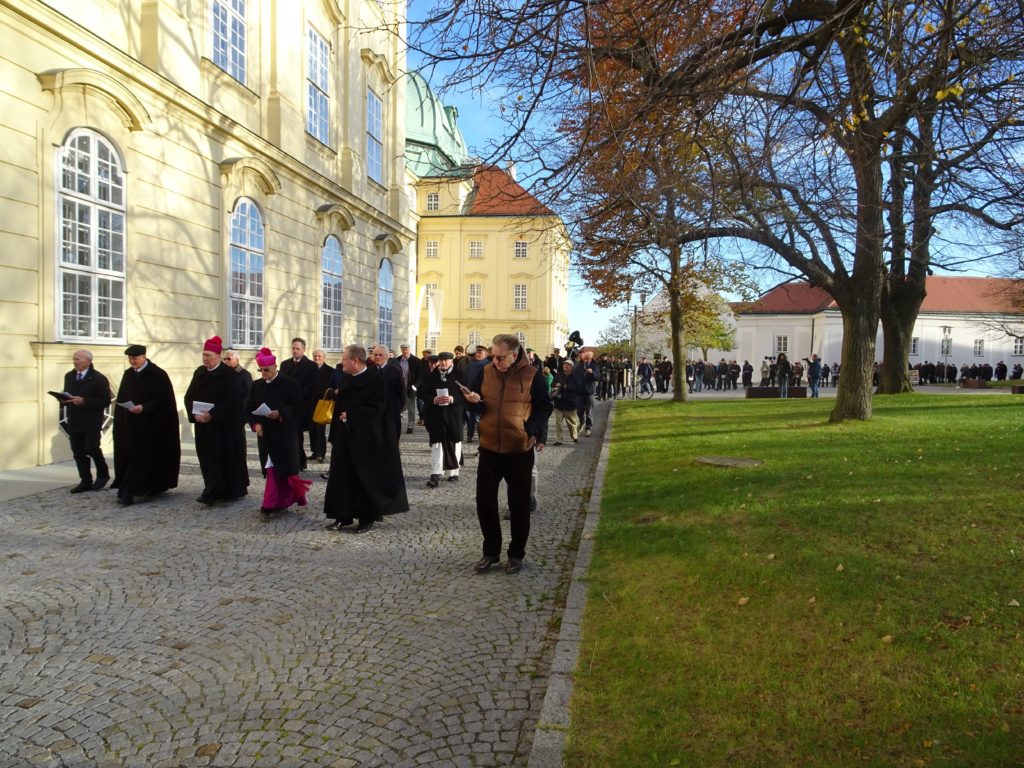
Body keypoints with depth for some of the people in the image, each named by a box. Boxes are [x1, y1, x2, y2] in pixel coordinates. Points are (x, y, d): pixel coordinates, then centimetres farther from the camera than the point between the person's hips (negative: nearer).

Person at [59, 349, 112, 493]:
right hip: (74, 422, 6)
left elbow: (105, 401, -14)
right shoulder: (69, 376, 12)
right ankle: (85, 481, 13)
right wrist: (63, 399, -6)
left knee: (91, 449, -6)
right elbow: (66, 394, 19)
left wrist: (84, 401, -23)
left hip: (92, 422, -6)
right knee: (78, 452, 6)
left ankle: (103, 474, 17)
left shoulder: (99, 379, -9)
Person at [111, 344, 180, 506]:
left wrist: (144, 407, -24)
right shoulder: (128, 374, 11)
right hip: (130, 424, 7)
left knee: (140, 456, -7)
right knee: (129, 455, 5)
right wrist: (120, 421, 7)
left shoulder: (158, 375, -9)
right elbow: (121, 398, 14)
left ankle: (130, 492, -10)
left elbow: (163, 400, -13)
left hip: (150, 424, -7)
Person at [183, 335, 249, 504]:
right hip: (203, 424, 5)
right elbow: (189, 396, 9)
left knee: (226, 457, 0)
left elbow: (233, 400, -16)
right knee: (207, 457, 5)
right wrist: (195, 414, -9)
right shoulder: (199, 373, 9)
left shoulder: (229, 375, -9)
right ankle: (212, 492, 14)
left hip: (225, 426, -5)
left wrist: (212, 415, -20)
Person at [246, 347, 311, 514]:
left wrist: (280, 414, -20)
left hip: (285, 433, -4)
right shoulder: (256, 386, 7)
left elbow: (298, 405, -7)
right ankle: (279, 501, 15)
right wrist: (255, 424, -6)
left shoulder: (289, 384, -6)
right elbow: (249, 408, 10)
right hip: (265, 433, 4)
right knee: (271, 469, 5)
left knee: (285, 467, -5)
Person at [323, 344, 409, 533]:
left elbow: (376, 409, -19)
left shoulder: (376, 378, -13)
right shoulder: (345, 378, 9)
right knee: (342, 477, 9)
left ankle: (367, 517, 16)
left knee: (366, 478, 4)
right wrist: (335, 395, 0)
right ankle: (344, 516, 20)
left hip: (365, 438, -7)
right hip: (344, 436, 7)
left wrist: (350, 416, -18)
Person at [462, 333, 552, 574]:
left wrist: (532, 429, -20)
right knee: (484, 500, 7)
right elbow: (476, 405, 11)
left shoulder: (531, 375, -8)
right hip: (489, 448, 3)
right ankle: (491, 551, 24)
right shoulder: (486, 372, 1)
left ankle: (517, 554, 25)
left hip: (520, 449, -3)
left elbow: (545, 407, -3)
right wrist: (474, 400, -13)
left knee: (519, 503, 9)